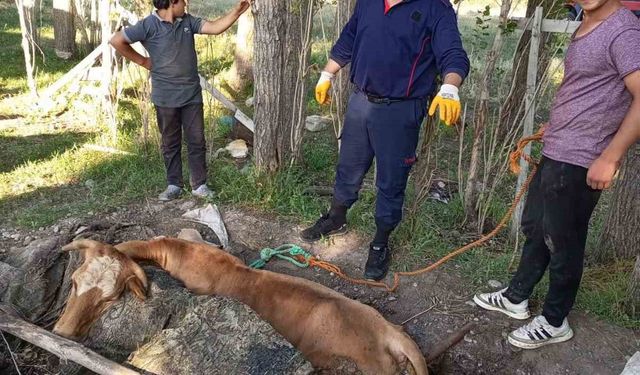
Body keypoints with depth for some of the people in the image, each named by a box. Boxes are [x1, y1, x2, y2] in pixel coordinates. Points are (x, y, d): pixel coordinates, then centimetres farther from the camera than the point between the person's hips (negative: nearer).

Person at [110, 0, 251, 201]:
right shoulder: (149, 25, -10)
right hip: (166, 97, -4)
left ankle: (199, 185, 16)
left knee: (197, 141, 6)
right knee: (171, 143, 9)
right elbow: (116, 41, -7)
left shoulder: (187, 21, 5)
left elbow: (214, 27, -2)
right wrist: (142, 61, -3)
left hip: (192, 95, 4)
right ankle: (174, 185, 21)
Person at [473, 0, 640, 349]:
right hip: (555, 154, 9)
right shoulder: (584, 28, 13)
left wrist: (609, 158, -22)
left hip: (578, 163, -9)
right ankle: (516, 297, 36)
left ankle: (555, 321, 23)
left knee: (562, 242, 4)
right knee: (534, 227, 18)